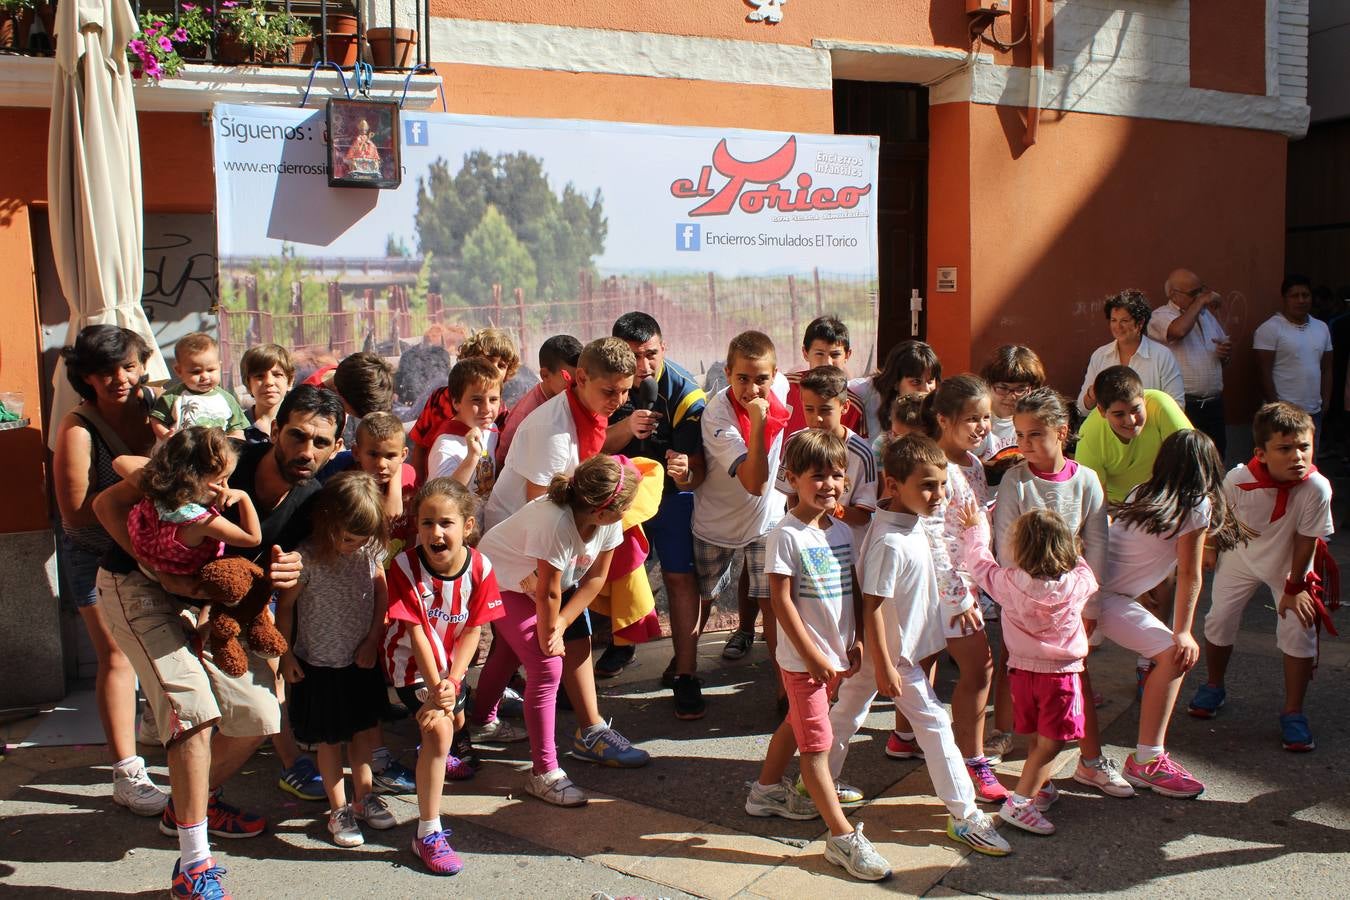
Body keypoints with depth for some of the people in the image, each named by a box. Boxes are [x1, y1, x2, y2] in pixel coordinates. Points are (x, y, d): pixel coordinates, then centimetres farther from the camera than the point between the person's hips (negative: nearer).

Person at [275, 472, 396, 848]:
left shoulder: (370, 549, -10)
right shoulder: (308, 557, -22)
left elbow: (381, 592, 4)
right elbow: (285, 606, -10)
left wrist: (372, 640, 1)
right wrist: (285, 655, -5)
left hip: (361, 660, 4)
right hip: (320, 665, -4)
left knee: (366, 731, 15)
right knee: (331, 739, 9)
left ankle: (364, 796, 34)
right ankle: (339, 810, 25)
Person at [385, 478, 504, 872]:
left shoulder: (480, 567, -20)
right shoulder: (405, 566, -28)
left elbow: (473, 630, -14)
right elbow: (416, 632, -25)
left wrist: (452, 681, -22)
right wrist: (435, 685, -27)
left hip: (451, 659, 5)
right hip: (412, 660, -5)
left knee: (457, 720, 27)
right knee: (439, 729, -24)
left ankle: (434, 755, 66)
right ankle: (428, 834, -15)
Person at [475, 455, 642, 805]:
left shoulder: (609, 522, -21)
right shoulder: (556, 522, -42)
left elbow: (596, 578, -11)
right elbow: (547, 593, -31)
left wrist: (560, 625, -15)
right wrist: (550, 635, -16)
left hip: (529, 581, 8)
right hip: (499, 582, -8)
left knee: (512, 651, 29)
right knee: (546, 666, -17)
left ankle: (483, 722, 56)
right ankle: (544, 774, -9)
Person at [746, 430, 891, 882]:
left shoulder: (842, 531, 5)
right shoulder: (786, 535, -16)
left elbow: (853, 591, 12)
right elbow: (781, 601, -17)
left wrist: (856, 641, 3)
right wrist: (812, 656, -17)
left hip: (836, 653, 8)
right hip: (803, 657, -8)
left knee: (796, 723, 23)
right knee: (817, 744, -1)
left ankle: (766, 791, 43)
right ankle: (843, 836, 5)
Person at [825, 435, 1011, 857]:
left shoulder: (912, 522, 0)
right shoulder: (890, 542, -30)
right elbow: (872, 607, -27)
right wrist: (885, 667, -24)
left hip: (903, 644, 9)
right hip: (892, 651, -9)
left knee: (848, 711, 20)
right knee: (934, 724, 0)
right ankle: (965, 816, 11)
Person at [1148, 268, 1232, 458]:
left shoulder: (1206, 315, 19)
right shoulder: (1161, 316, -4)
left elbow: (1224, 357, 29)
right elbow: (1179, 330, -28)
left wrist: (1227, 353, 4)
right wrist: (1201, 302, -13)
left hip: (1213, 405, 7)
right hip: (1182, 407, -7)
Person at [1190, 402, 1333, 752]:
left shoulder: (1316, 487, -34)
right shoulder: (1238, 480, -33)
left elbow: (1306, 540, -22)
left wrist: (1294, 587, -14)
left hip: (1288, 566, -1)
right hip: (1240, 558, 1)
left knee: (1299, 630, -7)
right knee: (1219, 622, 10)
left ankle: (1292, 713, 10)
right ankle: (1213, 687, 36)